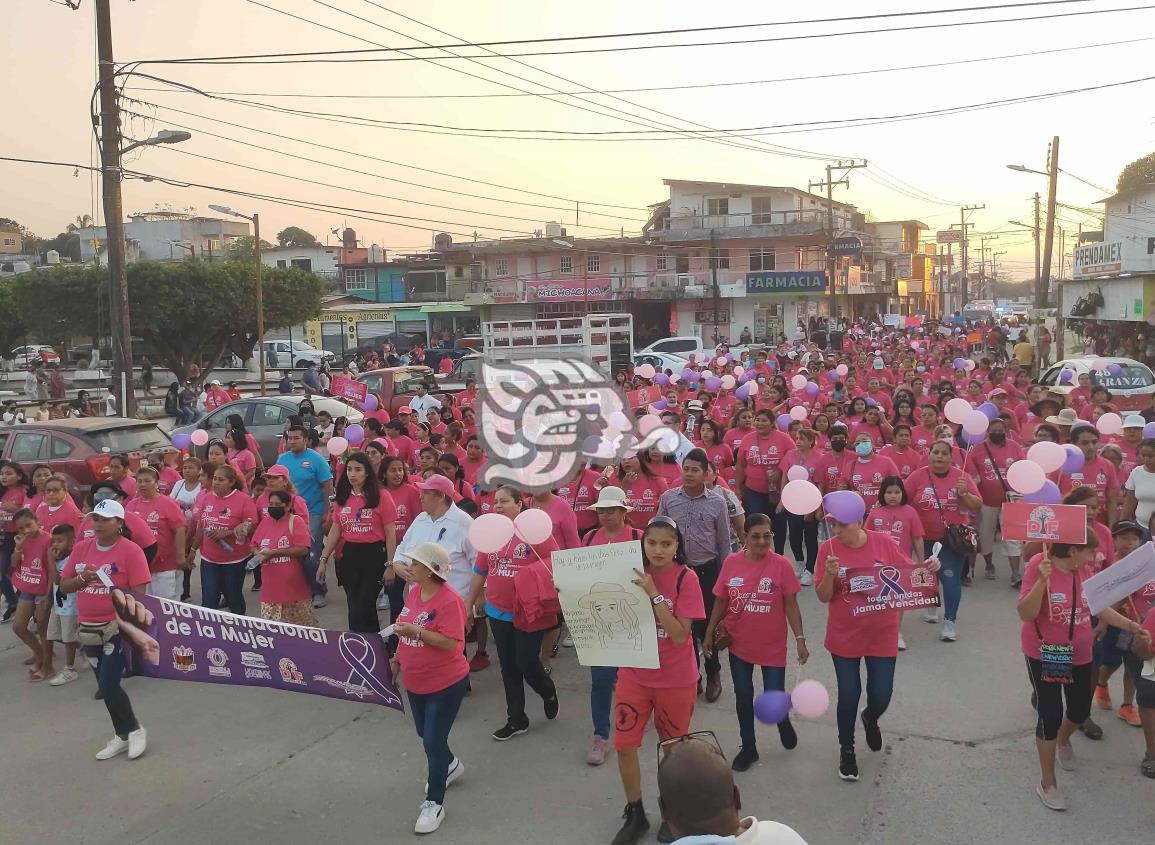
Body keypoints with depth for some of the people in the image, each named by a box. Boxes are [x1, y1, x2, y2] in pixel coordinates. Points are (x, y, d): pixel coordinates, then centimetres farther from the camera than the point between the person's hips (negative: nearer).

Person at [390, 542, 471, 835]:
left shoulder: (450, 601, -25)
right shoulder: (413, 592, 0)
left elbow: (451, 643, -29)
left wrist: (416, 631, -34)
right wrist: (397, 660, 15)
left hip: (446, 684, -8)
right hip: (415, 682, 8)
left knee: (433, 742, -2)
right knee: (426, 735, 24)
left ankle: (434, 803, 13)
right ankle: (449, 765, 52)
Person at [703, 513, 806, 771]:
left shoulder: (782, 565, -13)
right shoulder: (731, 562, -7)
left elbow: (791, 605, -8)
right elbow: (721, 601, 3)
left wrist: (800, 639, -12)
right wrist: (710, 632, 5)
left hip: (773, 646, -2)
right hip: (739, 644, 2)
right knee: (743, 697, 10)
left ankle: (783, 721, 38)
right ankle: (748, 747, 29)